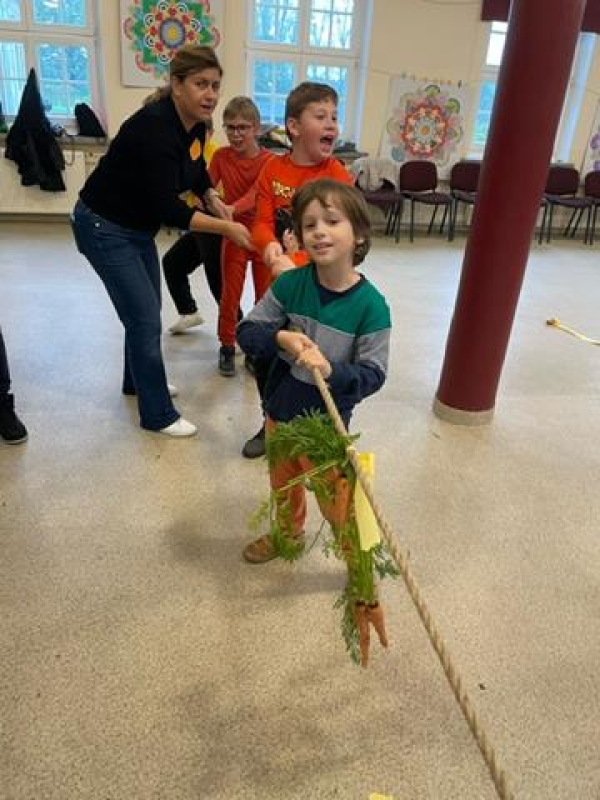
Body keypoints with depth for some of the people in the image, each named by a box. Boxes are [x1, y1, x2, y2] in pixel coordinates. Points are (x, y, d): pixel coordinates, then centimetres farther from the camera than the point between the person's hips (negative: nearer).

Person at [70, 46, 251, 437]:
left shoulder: (196, 122, -4)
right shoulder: (154, 126, -29)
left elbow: (196, 170, 16)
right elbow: (167, 208, -32)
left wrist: (214, 200, -1)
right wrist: (226, 228, -29)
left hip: (138, 227, 9)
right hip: (103, 228, -9)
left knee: (146, 311, 18)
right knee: (145, 318, -7)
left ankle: (138, 380, 41)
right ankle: (158, 415, 6)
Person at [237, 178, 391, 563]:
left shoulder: (370, 304, -20)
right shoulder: (290, 284, -12)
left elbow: (373, 375, -18)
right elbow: (246, 331, -6)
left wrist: (331, 370, -36)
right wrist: (280, 337, -26)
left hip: (326, 422, -4)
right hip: (280, 410, 5)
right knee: (284, 482, 27)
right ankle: (288, 533, 56)